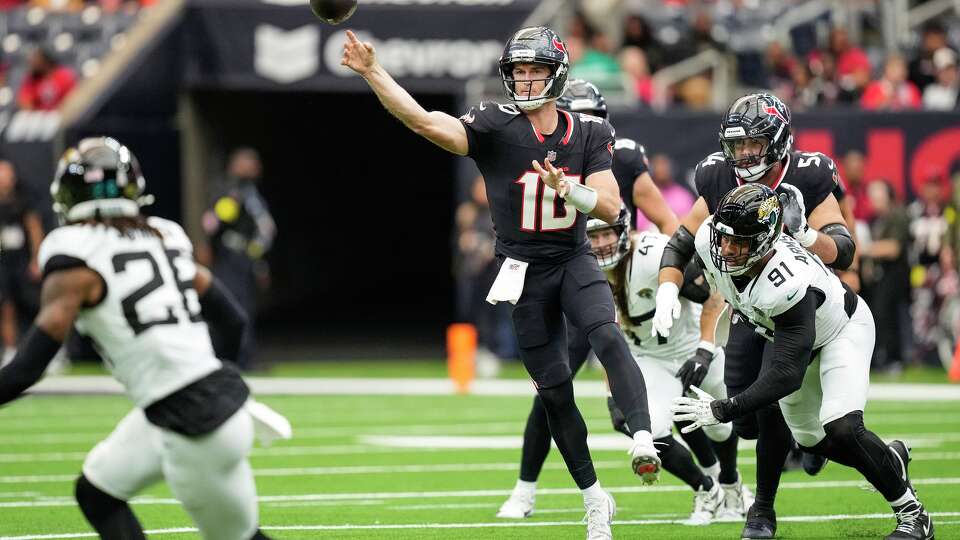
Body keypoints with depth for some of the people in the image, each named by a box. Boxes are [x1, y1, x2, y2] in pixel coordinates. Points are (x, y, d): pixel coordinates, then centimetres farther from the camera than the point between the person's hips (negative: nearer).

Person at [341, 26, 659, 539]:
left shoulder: (589, 134, -3)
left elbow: (611, 209, -7)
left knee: (607, 337, -30)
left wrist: (565, 189, -27)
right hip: (524, 272, 0)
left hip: (575, 260, 0)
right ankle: (593, 499, 18)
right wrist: (372, 72, -36)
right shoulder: (496, 126, -11)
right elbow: (424, 121, -24)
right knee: (554, 388, 5)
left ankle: (643, 439, -40)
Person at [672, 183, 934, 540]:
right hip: (789, 333, 7)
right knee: (810, 440, 14)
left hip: (842, 331, -7)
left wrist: (722, 411, -48)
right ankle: (893, 459, 43)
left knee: (842, 429, -25)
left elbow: (787, 375, -44)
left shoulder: (790, 286, -46)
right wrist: (731, 303, 15)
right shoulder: (710, 240, -28)